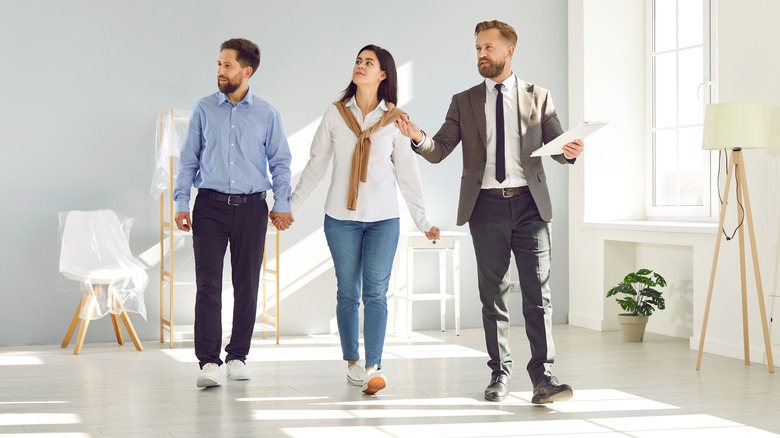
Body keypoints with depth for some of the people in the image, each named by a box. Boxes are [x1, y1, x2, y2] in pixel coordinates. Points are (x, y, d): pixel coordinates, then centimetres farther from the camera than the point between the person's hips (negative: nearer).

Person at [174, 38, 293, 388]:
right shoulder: (204, 110, 6)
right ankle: (208, 362, -7)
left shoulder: (267, 114, 5)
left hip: (251, 207, 1)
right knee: (208, 284, -7)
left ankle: (237, 357, 17)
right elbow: (188, 159, 8)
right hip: (210, 205, -1)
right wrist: (181, 204, 1)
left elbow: (280, 162, 8)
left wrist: (282, 204, -1)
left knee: (247, 285, 6)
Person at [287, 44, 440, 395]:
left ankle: (373, 368, -6)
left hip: (383, 219, -1)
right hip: (341, 218, 1)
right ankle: (352, 363, 17)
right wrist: (290, 206, 6)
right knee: (347, 293, 7)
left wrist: (422, 221, 5)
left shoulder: (395, 120, 2)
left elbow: (407, 173, 5)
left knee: (376, 293, -5)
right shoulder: (335, 115, 3)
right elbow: (316, 164, 7)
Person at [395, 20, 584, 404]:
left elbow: (556, 145, 6)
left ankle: (543, 376, -4)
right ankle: (500, 373, 16)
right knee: (493, 294, 7)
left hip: (529, 205, -1)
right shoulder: (464, 102, 10)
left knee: (538, 293, -5)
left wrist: (569, 150, -18)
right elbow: (438, 151, 4)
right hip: (487, 207, 1)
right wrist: (418, 137, -18)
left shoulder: (538, 97, 9)